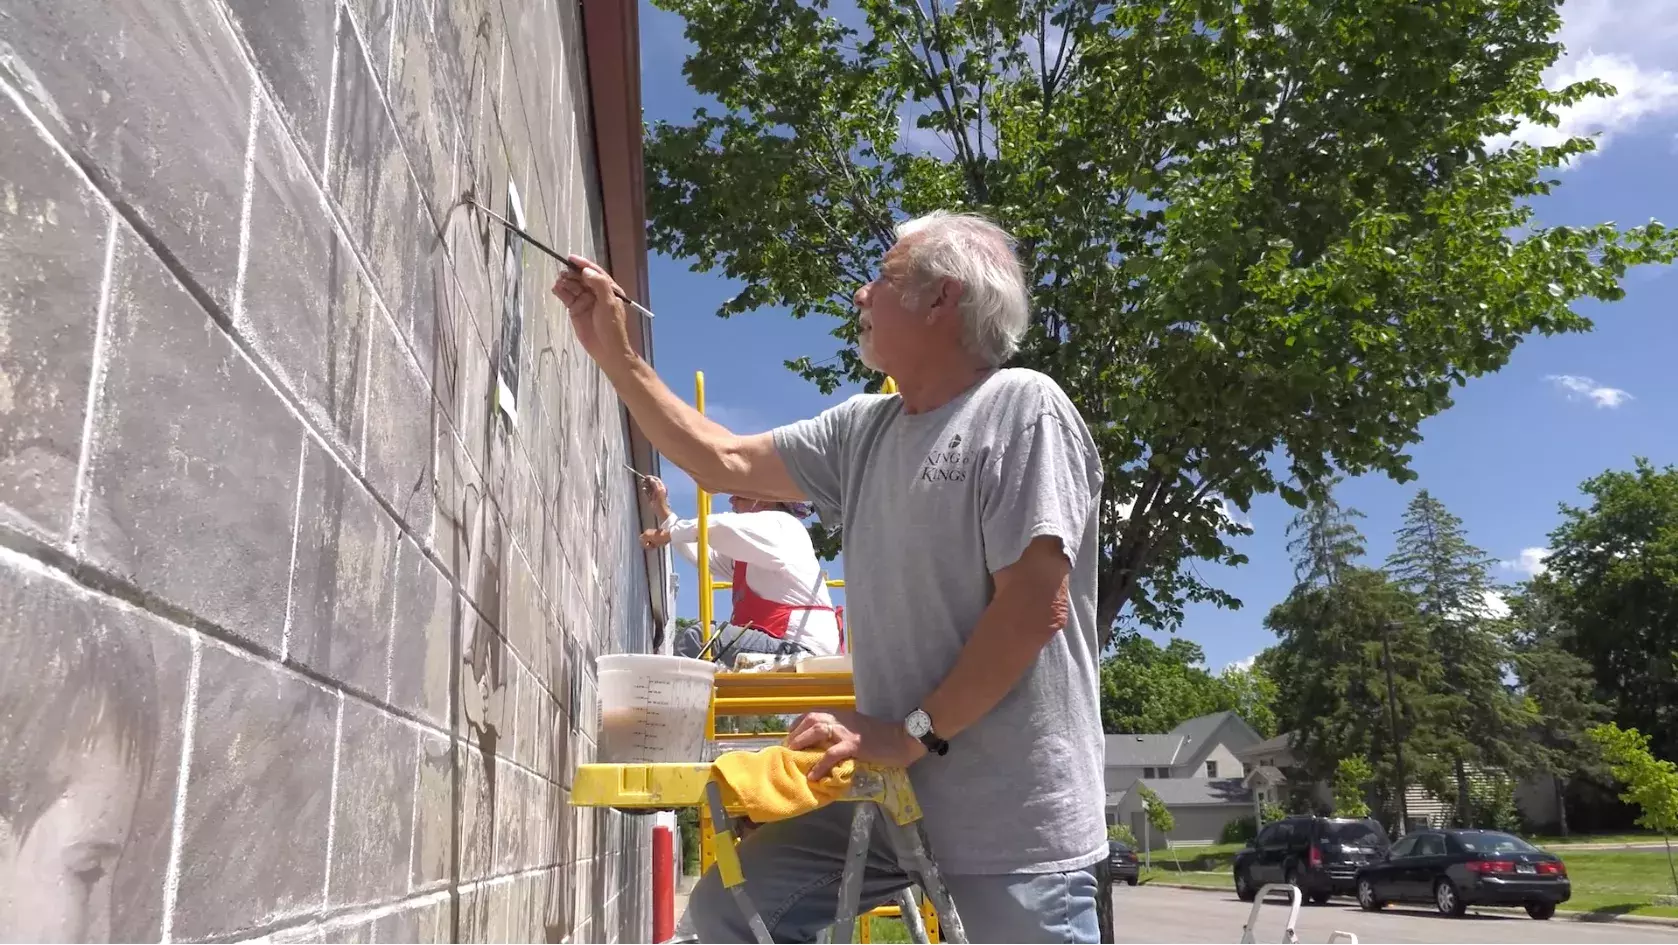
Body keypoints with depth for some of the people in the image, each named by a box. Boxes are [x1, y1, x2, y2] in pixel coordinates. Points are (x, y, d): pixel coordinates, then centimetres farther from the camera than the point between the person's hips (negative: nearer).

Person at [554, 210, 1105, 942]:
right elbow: (721, 462, 17)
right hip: (895, 784, 7)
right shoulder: (861, 429, 11)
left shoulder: (1020, 406, -11)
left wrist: (914, 733, -19)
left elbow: (1034, 606, -18)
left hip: (1014, 810, -7)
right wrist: (613, 354, 15)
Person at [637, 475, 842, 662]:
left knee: (693, 641, -22)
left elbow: (723, 527, -19)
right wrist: (662, 509, 30)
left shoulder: (779, 525, -4)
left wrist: (666, 535, -6)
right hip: (779, 643, 10)